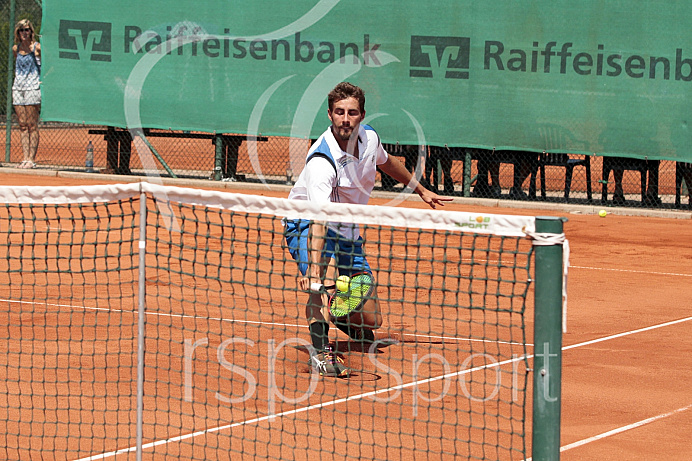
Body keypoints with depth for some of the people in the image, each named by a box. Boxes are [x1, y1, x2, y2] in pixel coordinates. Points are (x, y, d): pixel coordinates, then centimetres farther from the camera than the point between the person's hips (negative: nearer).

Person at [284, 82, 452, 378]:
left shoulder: (369, 137, -10)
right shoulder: (321, 162, -32)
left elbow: (386, 162, 17)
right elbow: (318, 219, -44)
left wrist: (421, 190, 29)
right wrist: (313, 267, -57)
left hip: (347, 231, 6)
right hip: (305, 225, -6)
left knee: (370, 320, 3)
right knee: (322, 282, -40)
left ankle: (335, 313, 36)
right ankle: (320, 349, -35)